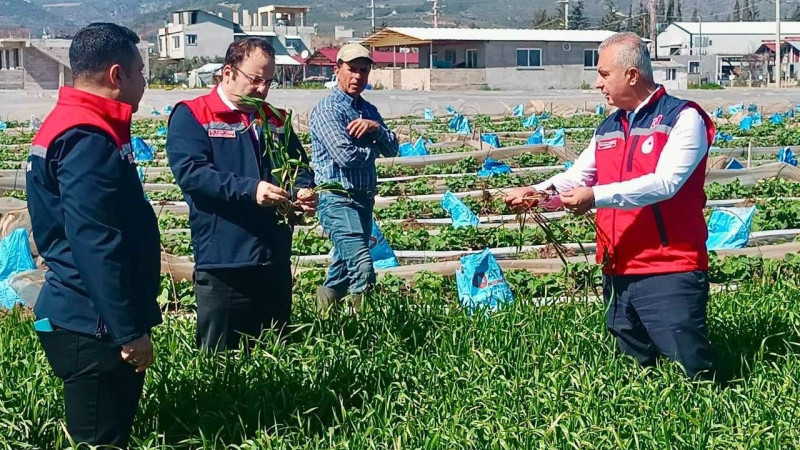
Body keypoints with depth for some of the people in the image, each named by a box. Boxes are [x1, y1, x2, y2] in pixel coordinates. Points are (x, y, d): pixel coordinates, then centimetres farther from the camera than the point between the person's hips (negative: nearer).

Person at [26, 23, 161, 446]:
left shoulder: (76, 127, 14)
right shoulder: (88, 141, -19)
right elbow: (96, 246, -25)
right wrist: (129, 331, -22)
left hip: (89, 320, 10)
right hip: (94, 329, -10)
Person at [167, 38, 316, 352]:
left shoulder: (276, 120, 15)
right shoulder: (191, 116, -4)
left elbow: (300, 167, 20)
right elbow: (190, 172, -17)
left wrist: (305, 191, -5)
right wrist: (250, 190, -28)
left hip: (275, 262, 6)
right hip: (223, 264, -6)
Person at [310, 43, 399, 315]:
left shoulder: (368, 110, 15)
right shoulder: (327, 110, -9)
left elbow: (392, 149, 9)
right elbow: (346, 155, -20)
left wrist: (376, 128, -11)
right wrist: (373, 148, -1)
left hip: (364, 199, 8)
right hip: (338, 200, -8)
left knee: (345, 270, 14)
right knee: (362, 269, -19)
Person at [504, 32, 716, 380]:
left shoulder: (683, 119, -8)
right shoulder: (608, 129, 16)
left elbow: (665, 183, -20)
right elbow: (576, 177, 15)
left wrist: (596, 196, -24)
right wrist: (537, 191, -6)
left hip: (670, 273, -7)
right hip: (618, 274, 7)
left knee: (692, 377, -5)